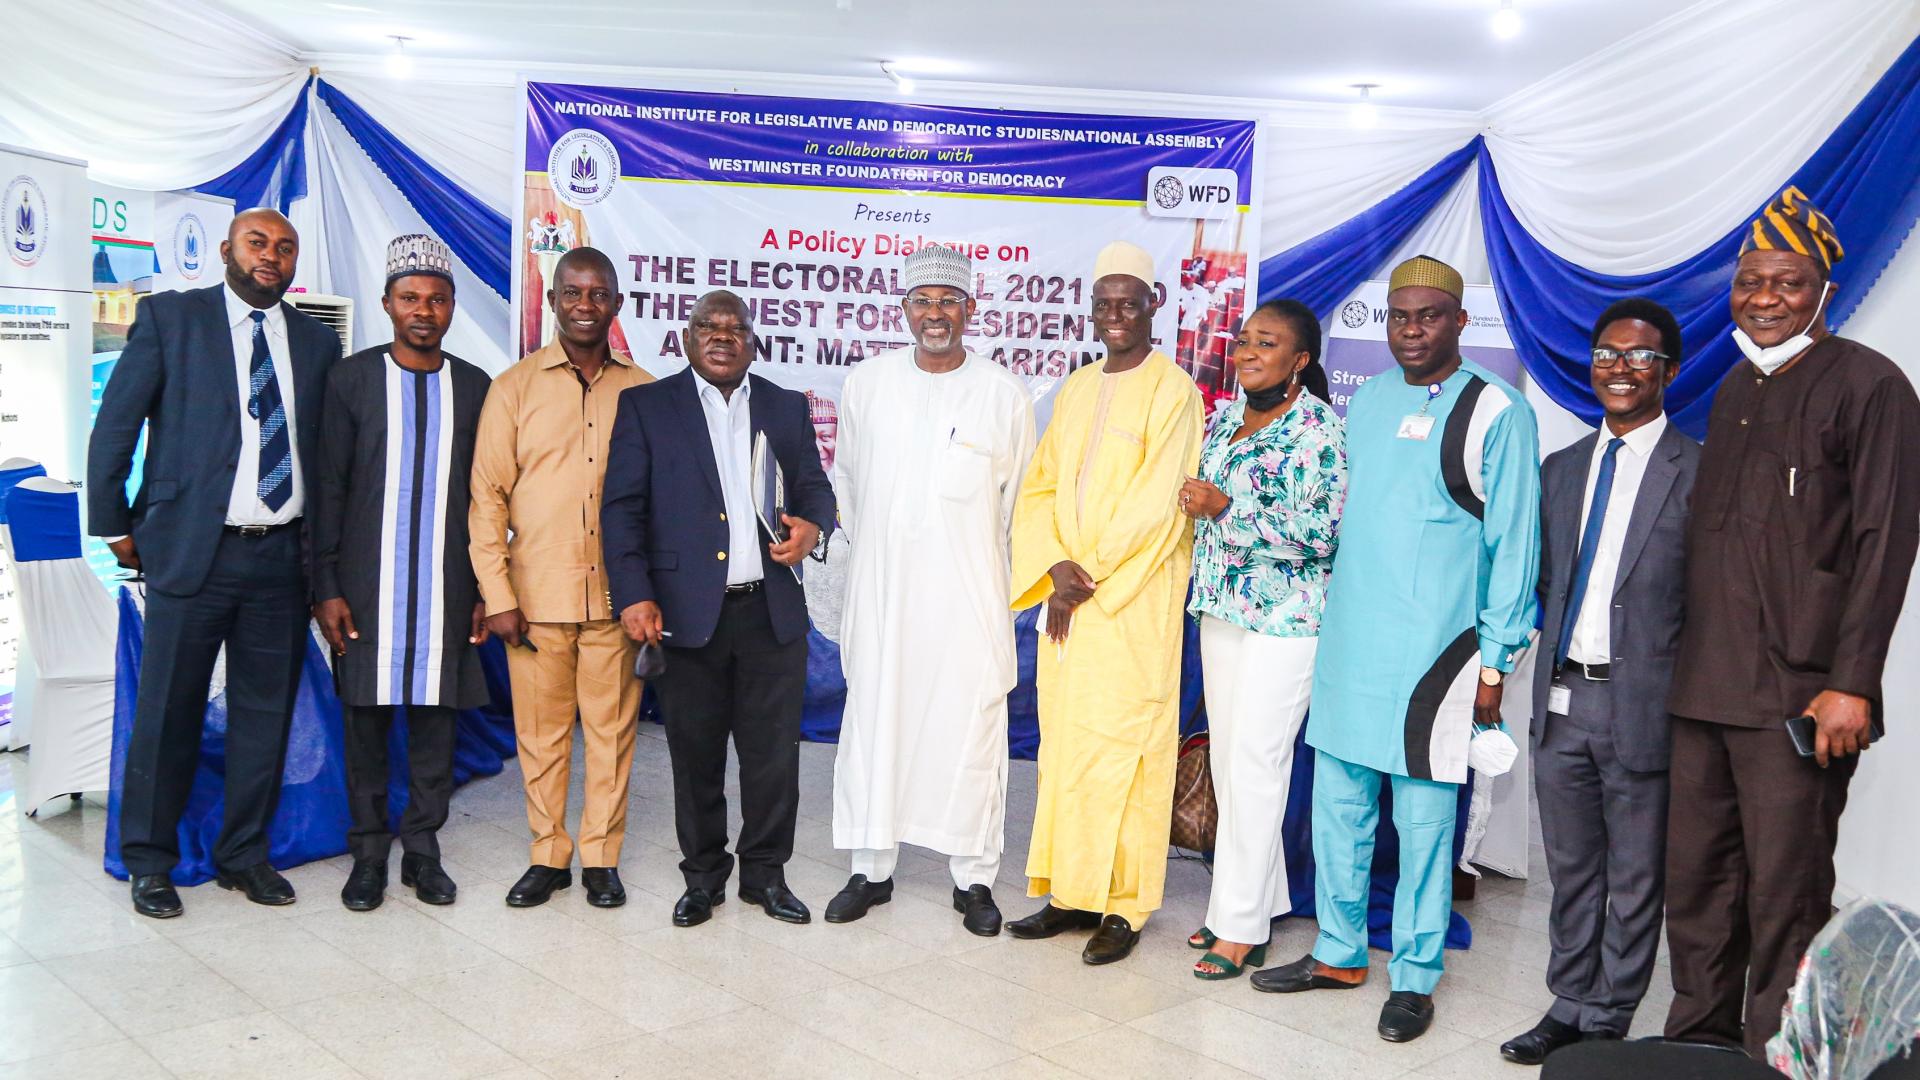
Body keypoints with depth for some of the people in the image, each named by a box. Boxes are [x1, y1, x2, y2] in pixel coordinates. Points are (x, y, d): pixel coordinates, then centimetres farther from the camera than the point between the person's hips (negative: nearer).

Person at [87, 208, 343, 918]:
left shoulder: (317, 341, 11)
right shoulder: (169, 318, 2)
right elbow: (115, 427, 2)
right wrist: (116, 527, 0)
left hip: (283, 556, 3)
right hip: (192, 549, -3)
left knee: (266, 712, 10)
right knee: (168, 713, 4)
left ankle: (245, 854, 24)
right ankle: (149, 861, 20)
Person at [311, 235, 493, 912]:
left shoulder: (475, 387, 6)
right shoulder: (352, 378, 2)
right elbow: (328, 488, 0)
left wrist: (486, 590, 4)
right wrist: (326, 588, -5)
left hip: (447, 588, 1)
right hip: (367, 587, -1)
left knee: (436, 715, 5)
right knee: (366, 716, 4)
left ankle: (423, 849, 18)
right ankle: (368, 852, 17)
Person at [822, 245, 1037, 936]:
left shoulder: (1006, 396, -1)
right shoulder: (866, 385, 4)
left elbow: (1016, 503, 9)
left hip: (969, 595, -2)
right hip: (880, 590, 2)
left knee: (970, 727, 2)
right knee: (874, 719, 7)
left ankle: (973, 878, 16)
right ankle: (871, 868, 21)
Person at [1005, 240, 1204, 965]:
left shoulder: (1173, 391, -5)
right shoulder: (1076, 389, 15)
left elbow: (1154, 504, -12)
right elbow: (1039, 488, 12)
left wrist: (1090, 575, -10)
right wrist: (1054, 567, -4)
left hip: (1135, 601, -6)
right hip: (1069, 602, 6)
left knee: (1121, 749, -4)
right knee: (1063, 743, 9)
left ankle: (1124, 906, 7)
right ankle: (1072, 891, 20)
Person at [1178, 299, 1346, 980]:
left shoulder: (1319, 427, -11)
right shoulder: (1225, 420, 12)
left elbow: (1323, 531, -19)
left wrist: (1227, 508, -19)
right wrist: (1193, 503, 6)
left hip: (1283, 619, -8)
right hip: (1222, 611, 8)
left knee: (1254, 768, -3)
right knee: (1227, 761, 12)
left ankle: (1242, 926, 8)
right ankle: (1258, 898, 26)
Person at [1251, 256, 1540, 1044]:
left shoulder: (1496, 412, -6)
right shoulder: (1366, 400, 11)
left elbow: (1514, 544, -6)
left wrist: (1495, 662, -8)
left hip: (1433, 652, -6)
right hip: (1348, 644, 6)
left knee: (1423, 821, 3)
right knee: (1338, 808, 13)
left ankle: (1414, 978, 19)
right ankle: (1339, 953, 30)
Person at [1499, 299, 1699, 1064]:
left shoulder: (1699, 471, -6)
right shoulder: (1560, 470, 12)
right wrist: (1555, 658, 7)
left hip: (1643, 705, -5)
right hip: (1562, 699, 5)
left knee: (1634, 879, 7)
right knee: (1570, 870, 16)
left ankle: (1608, 1023, 21)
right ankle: (1569, 1006, 30)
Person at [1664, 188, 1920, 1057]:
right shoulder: (1736, 390, 18)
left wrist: (1850, 684, -15)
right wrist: (1688, 661, 14)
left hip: (1797, 695, -7)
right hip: (1705, 689, 7)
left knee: (1783, 897, -1)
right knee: (1695, 883, 12)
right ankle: (1698, 1043, 24)